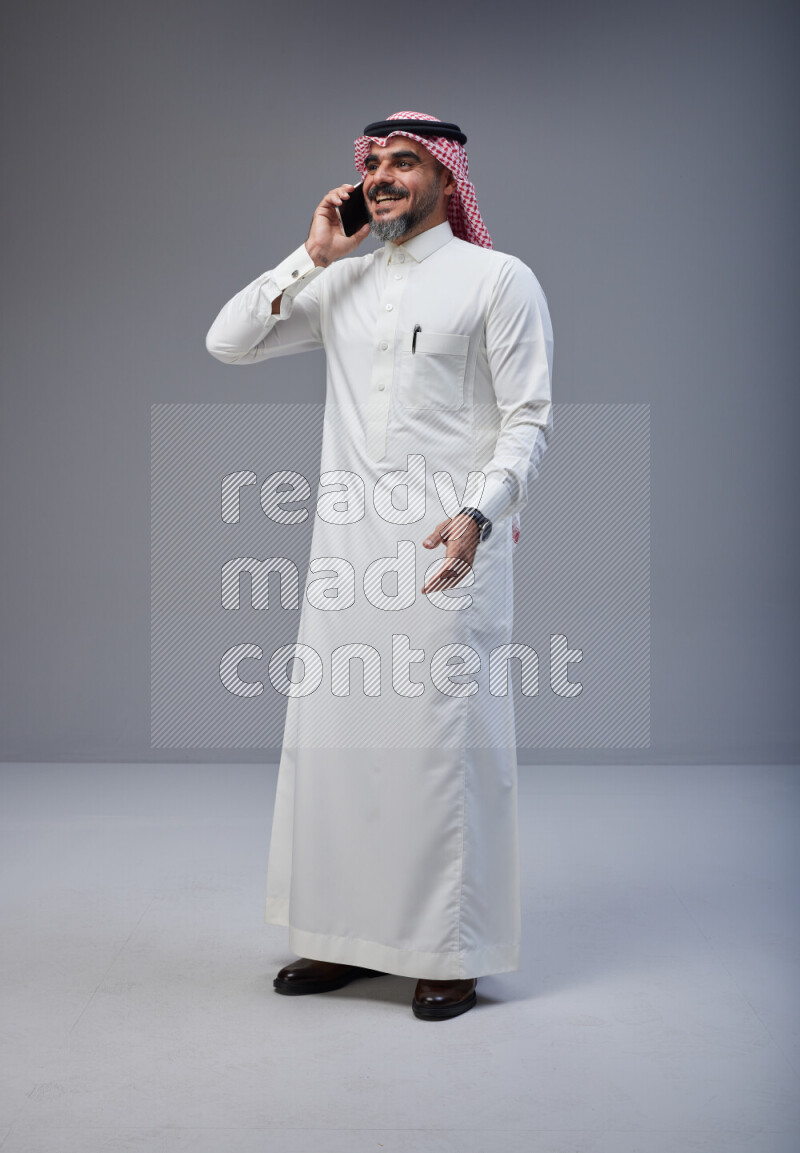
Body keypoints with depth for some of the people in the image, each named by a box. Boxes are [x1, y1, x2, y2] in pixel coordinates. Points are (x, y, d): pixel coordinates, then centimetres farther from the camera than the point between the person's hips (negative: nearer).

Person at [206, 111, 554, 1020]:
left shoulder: (498, 279, 2)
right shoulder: (341, 283, 16)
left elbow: (528, 418, -5)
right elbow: (227, 342, 12)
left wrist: (478, 516, -21)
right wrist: (312, 255, 6)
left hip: (449, 549, -5)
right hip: (347, 545, 5)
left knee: (444, 743, -3)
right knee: (332, 737, 7)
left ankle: (452, 954, 9)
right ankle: (346, 937, 20)